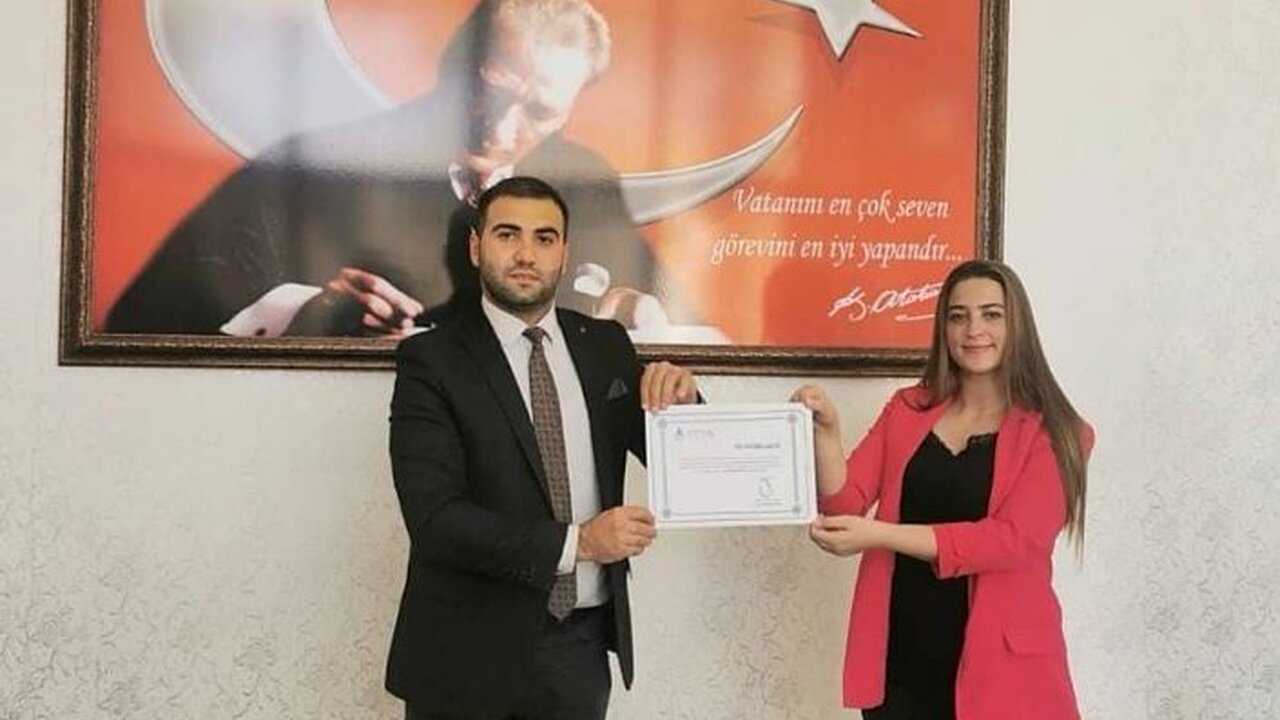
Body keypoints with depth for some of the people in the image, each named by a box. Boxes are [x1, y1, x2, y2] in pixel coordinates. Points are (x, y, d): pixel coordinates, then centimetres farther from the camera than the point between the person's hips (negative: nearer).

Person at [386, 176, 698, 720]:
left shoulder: (606, 346, 4)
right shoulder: (431, 360, -10)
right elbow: (435, 518, -18)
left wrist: (680, 401, -12)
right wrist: (575, 541, -24)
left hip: (582, 643, 4)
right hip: (470, 651, -4)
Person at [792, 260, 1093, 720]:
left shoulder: (1051, 434, -3)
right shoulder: (907, 410, 7)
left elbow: (1015, 540, -16)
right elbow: (844, 505, 3)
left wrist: (878, 535, -23)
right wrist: (826, 433, -15)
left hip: (997, 665, -2)